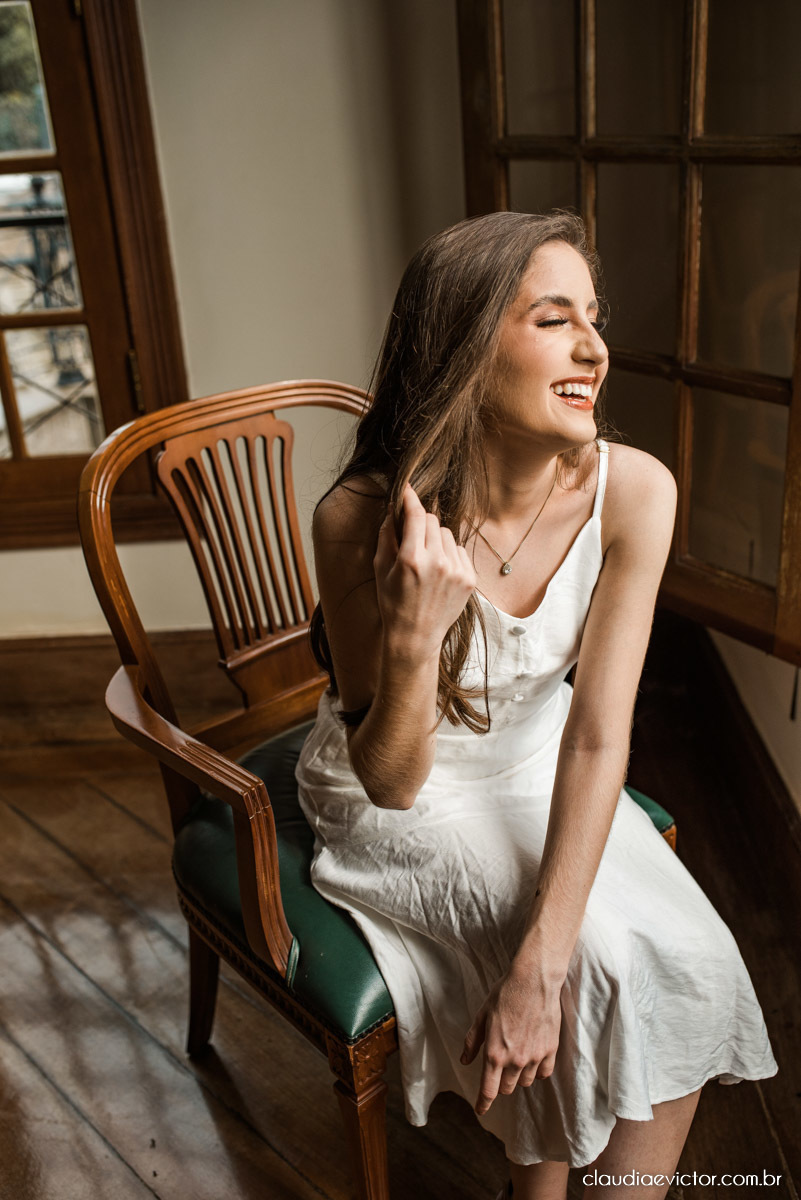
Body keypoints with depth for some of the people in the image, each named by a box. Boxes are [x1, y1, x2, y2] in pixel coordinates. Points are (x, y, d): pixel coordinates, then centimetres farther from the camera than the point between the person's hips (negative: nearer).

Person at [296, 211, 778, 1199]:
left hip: (536, 767, 3)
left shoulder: (633, 491, -21)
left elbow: (597, 737, -20)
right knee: (605, 960, -20)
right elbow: (389, 782, -21)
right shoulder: (362, 519, -28)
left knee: (686, 958, -15)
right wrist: (413, 634, -41)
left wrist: (539, 966, -27)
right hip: (397, 804, -3)